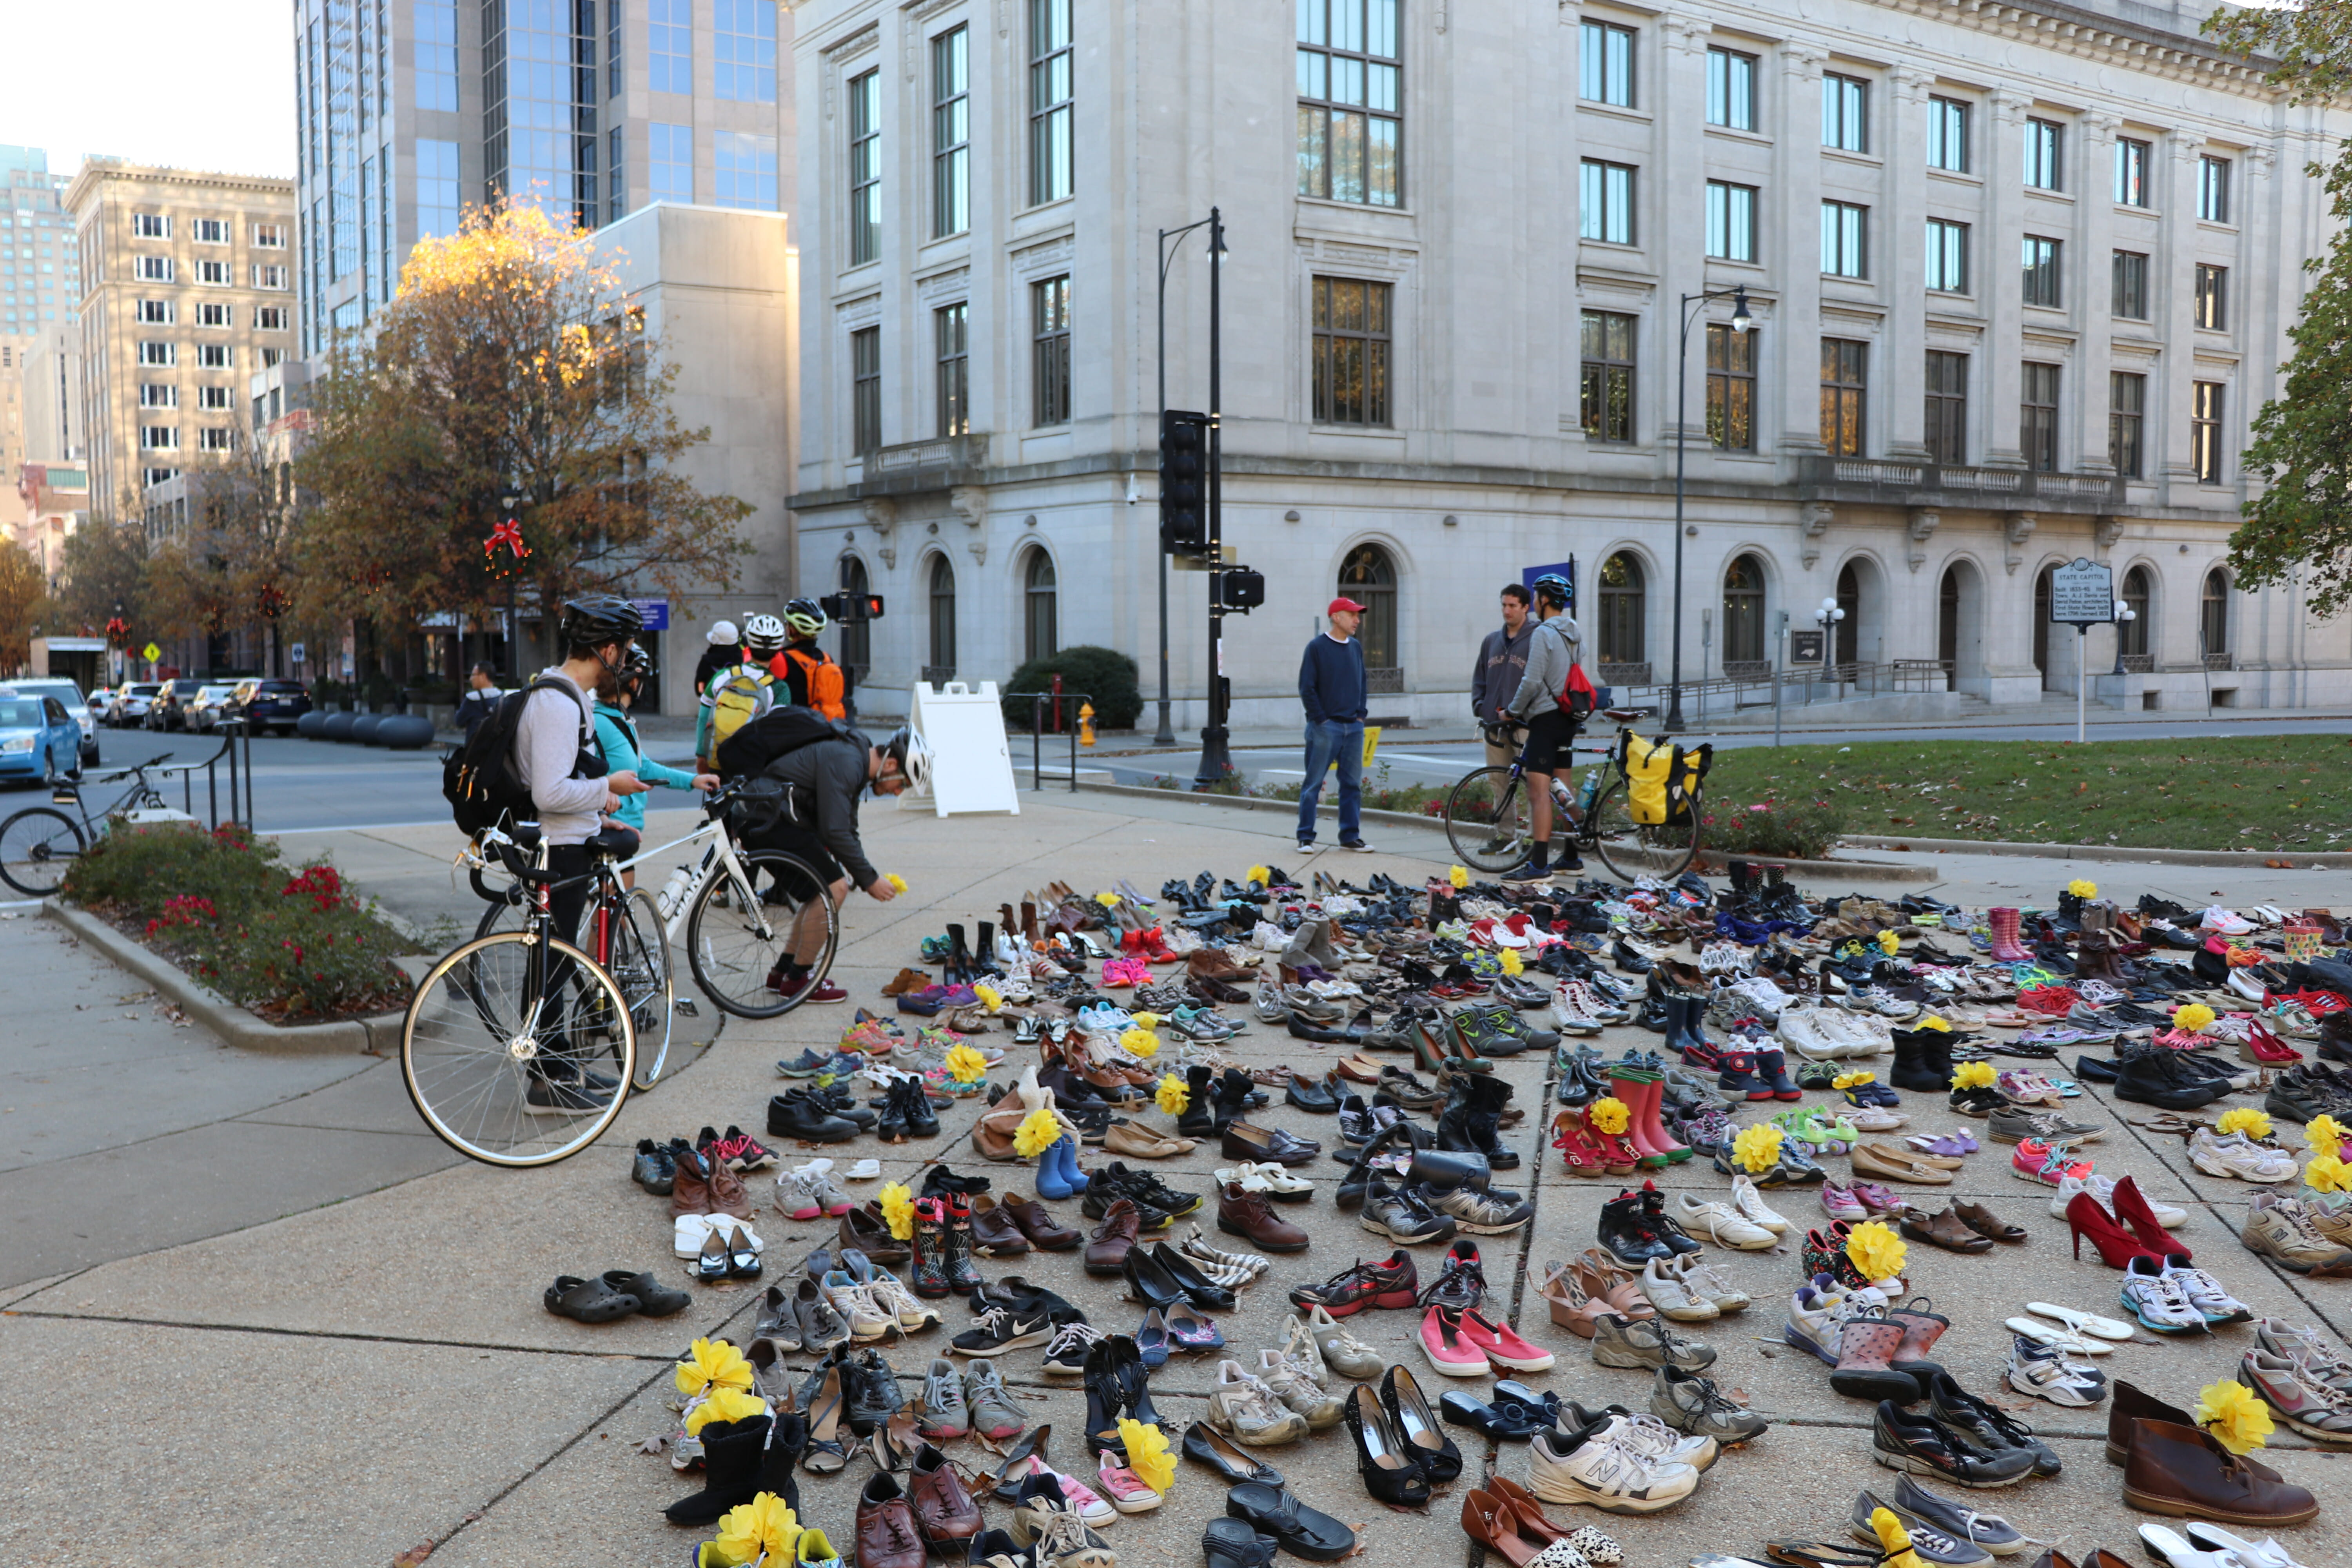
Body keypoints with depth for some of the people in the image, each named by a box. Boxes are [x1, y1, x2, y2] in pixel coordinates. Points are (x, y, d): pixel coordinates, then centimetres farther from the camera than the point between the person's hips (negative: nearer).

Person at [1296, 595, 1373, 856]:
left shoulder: (1356, 648, 12)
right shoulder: (1317, 647, -6)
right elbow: (1307, 688, -7)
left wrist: (1361, 714, 9)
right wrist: (1321, 718, -11)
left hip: (1353, 727, 6)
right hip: (1325, 727, -6)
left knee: (1353, 784, 7)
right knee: (1313, 783, -3)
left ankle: (1351, 836, 14)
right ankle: (1306, 837, 3)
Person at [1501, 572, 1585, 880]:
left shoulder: (1544, 633, -14)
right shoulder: (1575, 635, 15)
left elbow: (1532, 682, -19)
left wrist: (1512, 711, -5)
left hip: (1545, 717, -10)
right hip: (1568, 718, 10)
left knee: (1539, 792, -13)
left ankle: (1539, 865, -18)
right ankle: (1571, 857, 21)